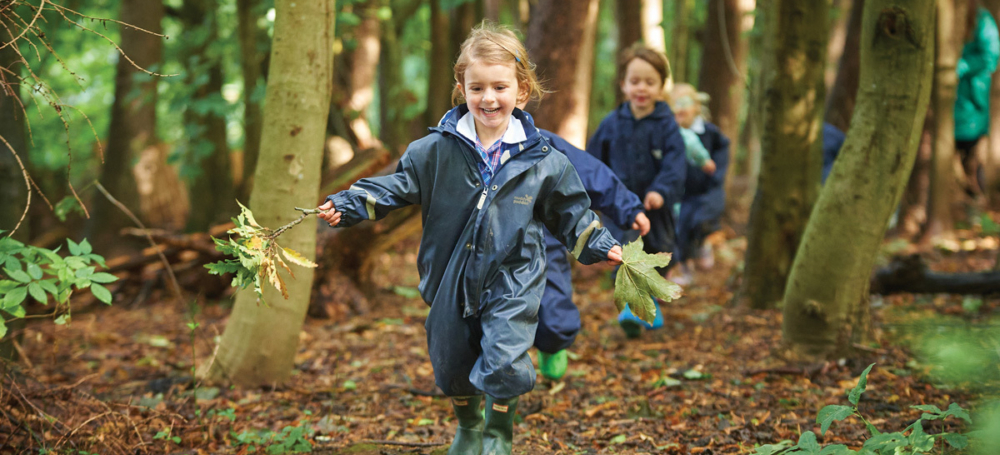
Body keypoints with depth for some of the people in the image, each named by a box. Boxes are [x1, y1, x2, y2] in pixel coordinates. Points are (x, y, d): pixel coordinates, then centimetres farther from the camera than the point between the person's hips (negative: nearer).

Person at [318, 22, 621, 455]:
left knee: (503, 362, -16)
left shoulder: (543, 160, -4)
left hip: (512, 282, -2)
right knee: (452, 365, 16)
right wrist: (346, 205, -13)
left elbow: (571, 213, 7)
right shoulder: (437, 150, -6)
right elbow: (396, 184, -2)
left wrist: (601, 246, 0)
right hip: (452, 279, 2)